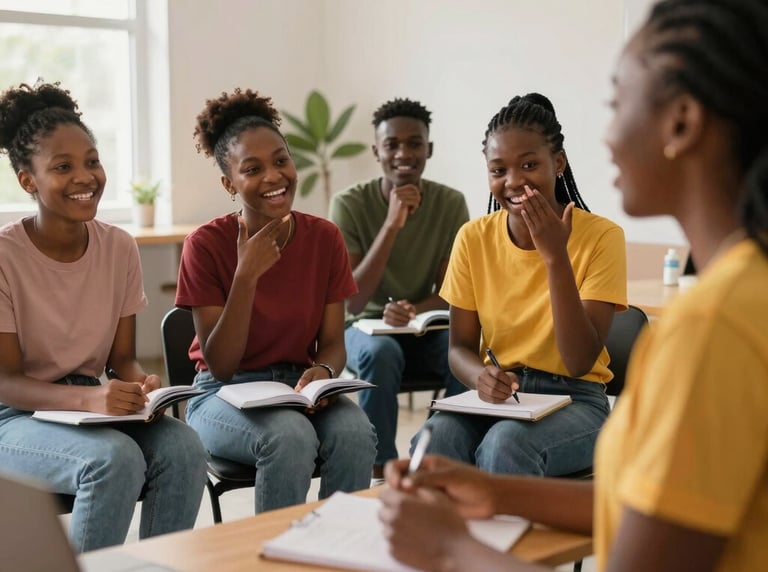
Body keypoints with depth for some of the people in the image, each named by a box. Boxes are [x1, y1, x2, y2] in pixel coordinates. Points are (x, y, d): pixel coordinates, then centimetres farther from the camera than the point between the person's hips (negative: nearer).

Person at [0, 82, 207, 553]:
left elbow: (123, 357, 7)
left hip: (93, 406, 5)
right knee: (115, 458, -33)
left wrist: (141, 384, -18)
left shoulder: (120, 248, 1)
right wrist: (86, 398, -33)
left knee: (183, 447, -25)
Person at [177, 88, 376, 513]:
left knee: (355, 433, -29)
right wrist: (247, 275, -23)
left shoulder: (325, 238, -2)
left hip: (300, 387, 3)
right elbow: (220, 365, -13)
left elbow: (333, 342, 3)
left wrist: (323, 371, -22)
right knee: (291, 437, -34)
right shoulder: (206, 245, -11)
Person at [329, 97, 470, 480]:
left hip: (427, 331, 2)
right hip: (366, 327, -1)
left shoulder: (451, 204, -6)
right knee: (382, 352, -36)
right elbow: (353, 302, -19)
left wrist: (413, 311, -27)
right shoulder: (349, 205, -13)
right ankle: (381, 470, -23)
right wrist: (392, 224, -28)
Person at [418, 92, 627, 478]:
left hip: (574, 399, -2)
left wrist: (555, 257, -24)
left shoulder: (600, 236, -9)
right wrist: (480, 375, -21)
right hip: (495, 399, 3)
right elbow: (459, 347, 4)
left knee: (504, 443, -35)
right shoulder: (473, 238, 1)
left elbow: (580, 363, -14)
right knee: (435, 438, -31)